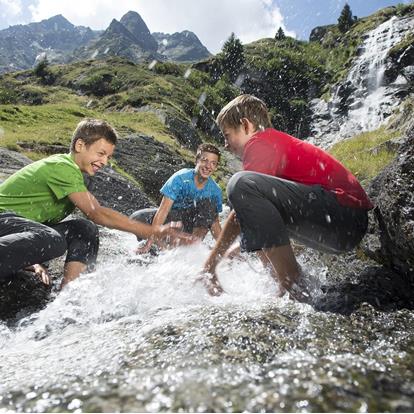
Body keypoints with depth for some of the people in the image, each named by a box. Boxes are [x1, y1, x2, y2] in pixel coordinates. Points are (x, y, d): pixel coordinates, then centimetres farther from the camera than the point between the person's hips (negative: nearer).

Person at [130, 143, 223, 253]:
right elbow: (163, 210, -28)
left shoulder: (215, 190, -14)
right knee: (136, 218, -25)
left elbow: (215, 222, -4)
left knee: (209, 203, -27)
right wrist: (148, 244, -32)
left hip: (192, 222, 2)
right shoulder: (181, 178, -24)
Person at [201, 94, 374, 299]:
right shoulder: (280, 141, 26)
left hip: (347, 215, -10)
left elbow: (243, 209, -11)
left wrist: (210, 264, -3)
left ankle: (294, 288, -20)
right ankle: (285, 282, 11)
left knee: (242, 184, -23)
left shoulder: (261, 142, -4)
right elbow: (252, 210, 28)